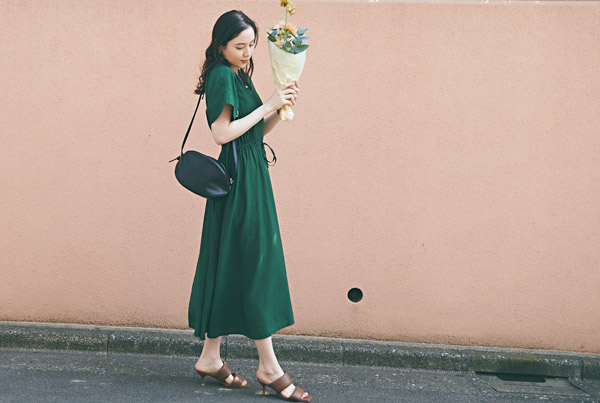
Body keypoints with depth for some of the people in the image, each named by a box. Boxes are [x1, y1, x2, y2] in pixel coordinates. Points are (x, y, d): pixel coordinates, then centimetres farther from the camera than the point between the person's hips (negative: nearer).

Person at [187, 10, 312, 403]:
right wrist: (267, 106, -16)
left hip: (248, 179, 10)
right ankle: (269, 367, 2)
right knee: (256, 266, -6)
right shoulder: (221, 76, -10)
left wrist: (281, 108, 2)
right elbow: (222, 133, -19)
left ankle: (211, 358, 18)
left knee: (230, 268, 11)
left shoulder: (240, 76, 18)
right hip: (240, 181, -10)